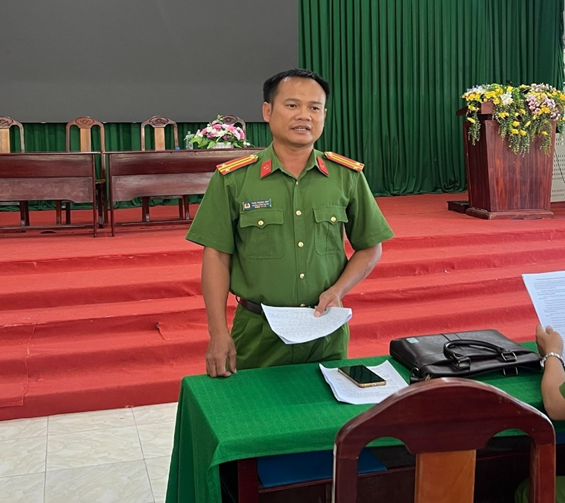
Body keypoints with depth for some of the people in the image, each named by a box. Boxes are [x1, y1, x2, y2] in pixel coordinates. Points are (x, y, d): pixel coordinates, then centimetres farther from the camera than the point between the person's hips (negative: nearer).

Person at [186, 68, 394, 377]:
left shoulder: (348, 176, 0)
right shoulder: (232, 179, -5)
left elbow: (370, 247, 8)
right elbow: (217, 255, -4)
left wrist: (338, 290, -8)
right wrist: (218, 334, -8)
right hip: (257, 336, -1)